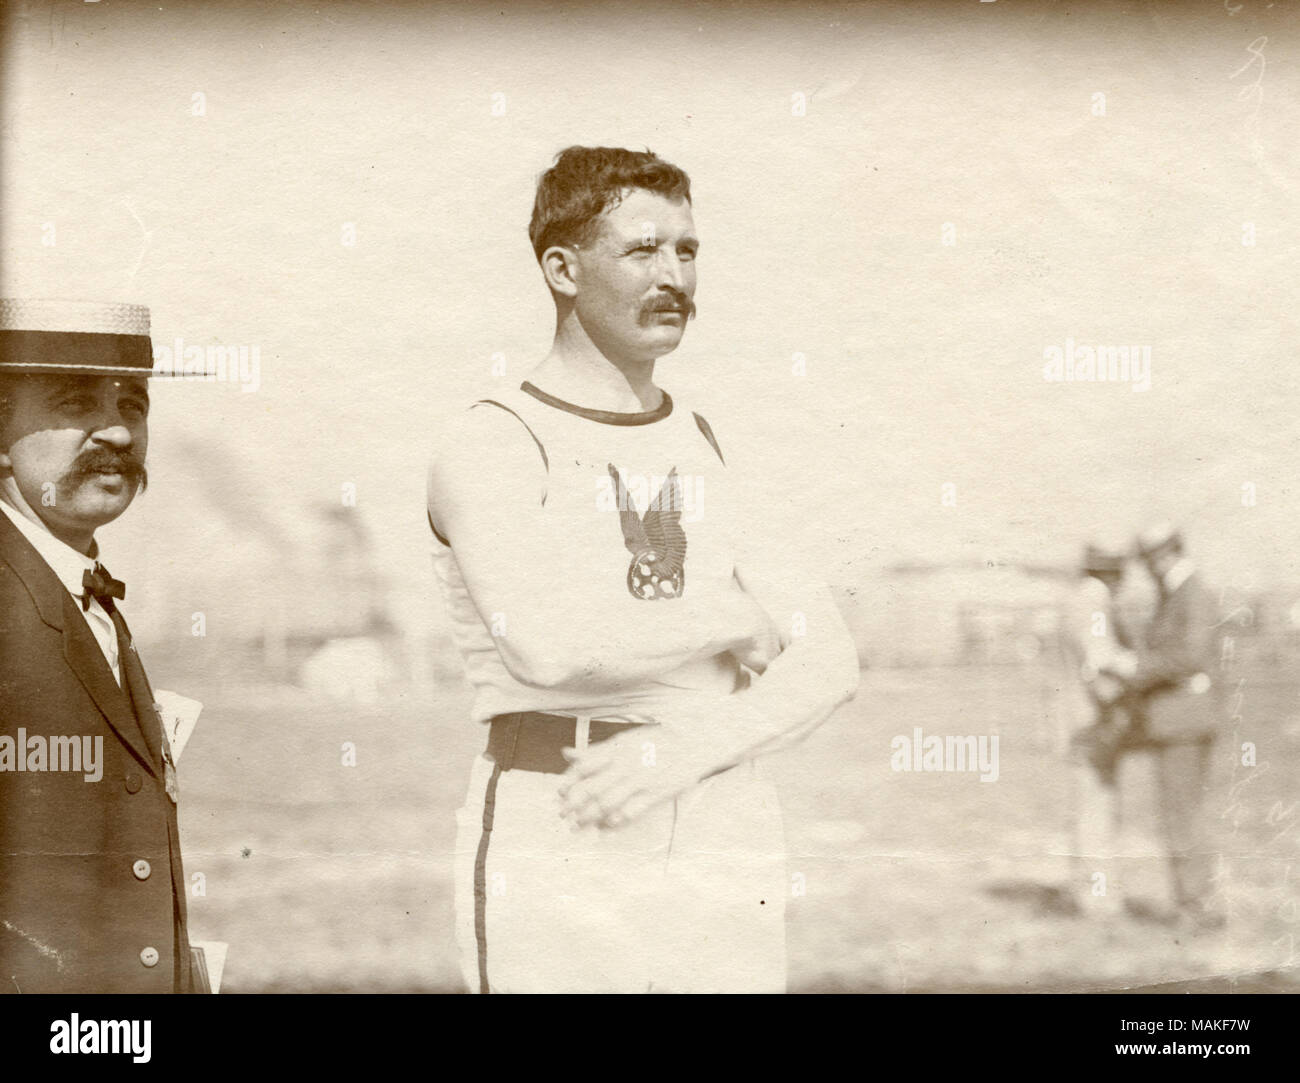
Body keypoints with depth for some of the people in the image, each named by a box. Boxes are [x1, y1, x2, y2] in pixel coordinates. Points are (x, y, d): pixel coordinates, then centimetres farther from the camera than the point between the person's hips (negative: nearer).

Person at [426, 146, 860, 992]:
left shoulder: (703, 454, 16)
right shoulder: (490, 446, -2)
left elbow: (830, 662, 7)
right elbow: (550, 645, -21)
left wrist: (685, 752, -11)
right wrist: (736, 620, -6)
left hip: (725, 841, 5)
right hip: (558, 847, -5)